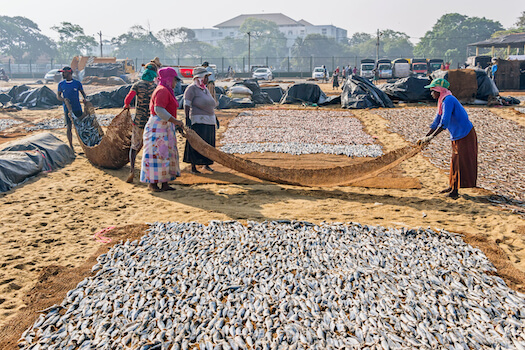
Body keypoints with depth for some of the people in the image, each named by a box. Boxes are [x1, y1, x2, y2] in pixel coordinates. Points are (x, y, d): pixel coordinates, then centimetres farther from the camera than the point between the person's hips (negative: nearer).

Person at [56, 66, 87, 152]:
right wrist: (63, 99, -13)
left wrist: (84, 99, -9)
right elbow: (58, 95, 9)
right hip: (67, 109, 1)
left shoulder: (77, 83, 1)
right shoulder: (61, 84, 4)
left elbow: (83, 93, 12)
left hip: (78, 108, 0)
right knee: (68, 127, -3)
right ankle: (71, 147, 7)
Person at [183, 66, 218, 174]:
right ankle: (193, 167, -1)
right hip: (198, 122, -8)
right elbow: (186, 105, -14)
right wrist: (187, 119, -22)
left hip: (209, 121, 8)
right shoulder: (192, 88, -8)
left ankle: (206, 164, 26)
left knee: (208, 144, 13)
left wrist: (215, 118, 22)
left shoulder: (205, 89, 16)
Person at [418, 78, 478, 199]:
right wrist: (425, 136, 12)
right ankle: (452, 187, 22)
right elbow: (437, 122, 18)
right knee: (455, 161, 14)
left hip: (465, 135, -10)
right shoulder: (442, 102, 12)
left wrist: (431, 136, -26)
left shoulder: (448, 100, -19)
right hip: (457, 136, 10)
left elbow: (444, 123, -28)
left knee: (462, 161, -5)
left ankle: (455, 190, -3)